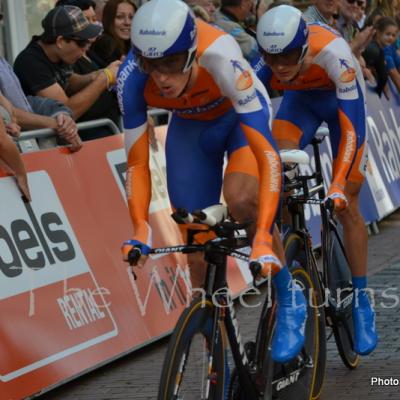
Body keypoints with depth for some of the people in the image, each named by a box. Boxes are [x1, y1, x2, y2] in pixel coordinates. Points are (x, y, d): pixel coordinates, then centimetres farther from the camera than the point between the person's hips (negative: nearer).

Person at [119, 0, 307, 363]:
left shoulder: (220, 58, -42)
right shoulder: (132, 78, -33)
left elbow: (268, 155, -45)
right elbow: (137, 164, -22)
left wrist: (263, 239, -52)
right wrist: (141, 230, -37)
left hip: (241, 116, -3)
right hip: (189, 128, 3)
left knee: (240, 199, -30)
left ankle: (290, 299, -6)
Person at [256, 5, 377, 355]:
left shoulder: (332, 53, -41)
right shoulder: (260, 62, -32)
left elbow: (352, 126, -41)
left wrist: (338, 186, -47)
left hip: (341, 99, -3)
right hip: (300, 99, 3)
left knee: (346, 204, -6)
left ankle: (362, 302, 5)